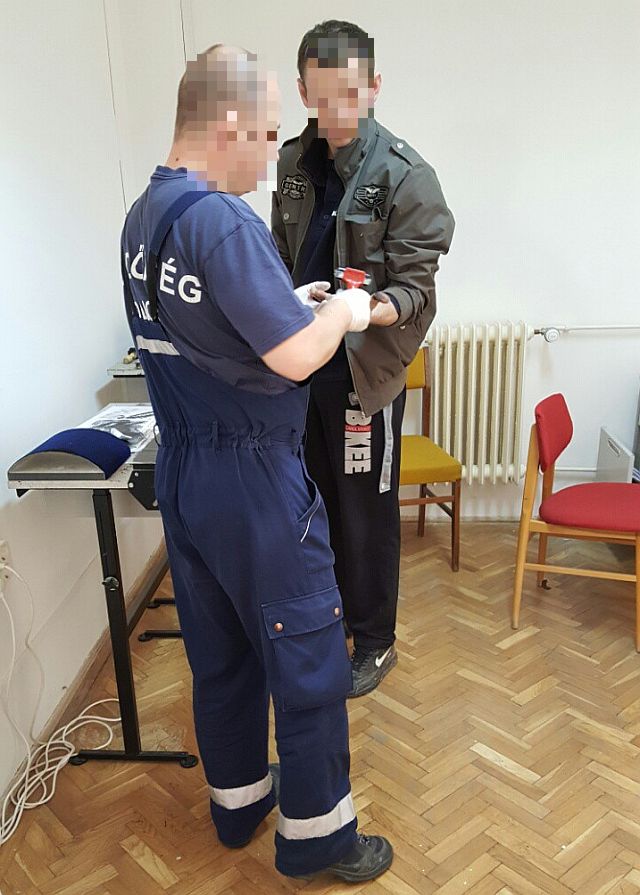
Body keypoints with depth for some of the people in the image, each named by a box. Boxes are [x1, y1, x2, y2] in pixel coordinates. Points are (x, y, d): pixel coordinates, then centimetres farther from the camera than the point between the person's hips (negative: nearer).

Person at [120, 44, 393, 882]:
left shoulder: (142, 215, 7)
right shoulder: (224, 222, -21)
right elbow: (296, 357, -24)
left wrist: (305, 307, 11)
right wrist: (343, 311, -5)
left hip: (181, 467, 9)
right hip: (253, 475, -9)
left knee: (218, 649, 20)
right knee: (308, 658, 8)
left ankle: (238, 802, 39)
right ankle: (316, 837, 25)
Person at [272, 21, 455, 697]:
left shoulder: (405, 176, -12)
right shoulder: (295, 161, 6)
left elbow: (417, 285, -15)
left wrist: (375, 309, -35)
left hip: (366, 367, -6)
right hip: (304, 359, 6)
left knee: (366, 509, 6)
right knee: (317, 495, 19)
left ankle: (374, 640, 27)